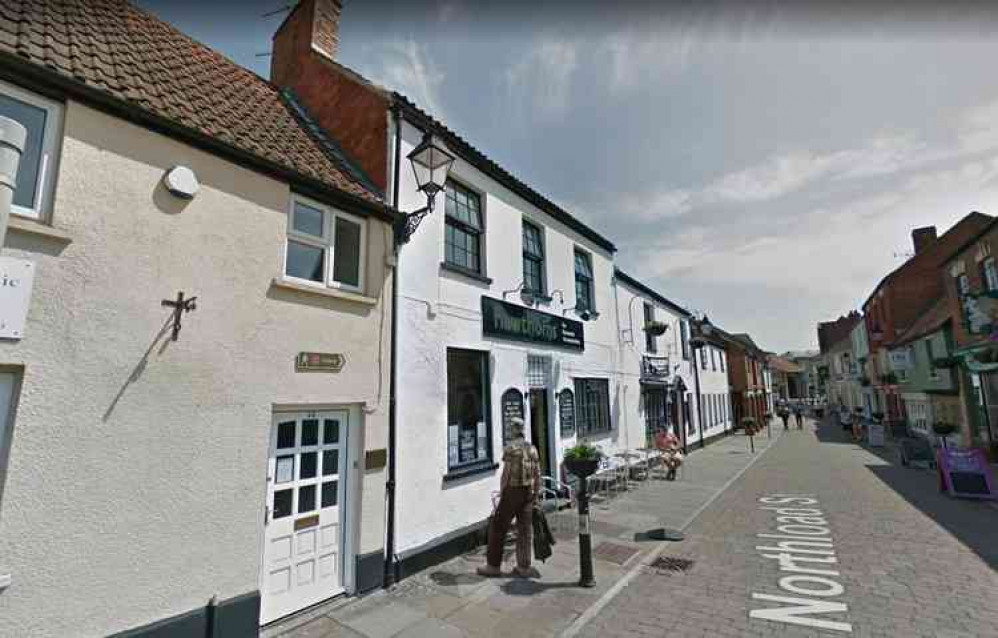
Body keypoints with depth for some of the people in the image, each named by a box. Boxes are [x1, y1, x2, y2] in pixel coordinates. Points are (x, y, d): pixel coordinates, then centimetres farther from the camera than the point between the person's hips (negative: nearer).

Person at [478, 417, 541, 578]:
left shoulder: (511, 447, -14)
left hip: (512, 491, -6)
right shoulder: (532, 447, 6)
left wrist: (501, 494, -6)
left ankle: (493, 566, 13)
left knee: (498, 527, 6)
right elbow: (537, 474, 7)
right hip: (528, 492, 6)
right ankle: (524, 567, 17)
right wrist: (536, 496, 14)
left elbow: (506, 474, -17)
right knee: (524, 530, 12)